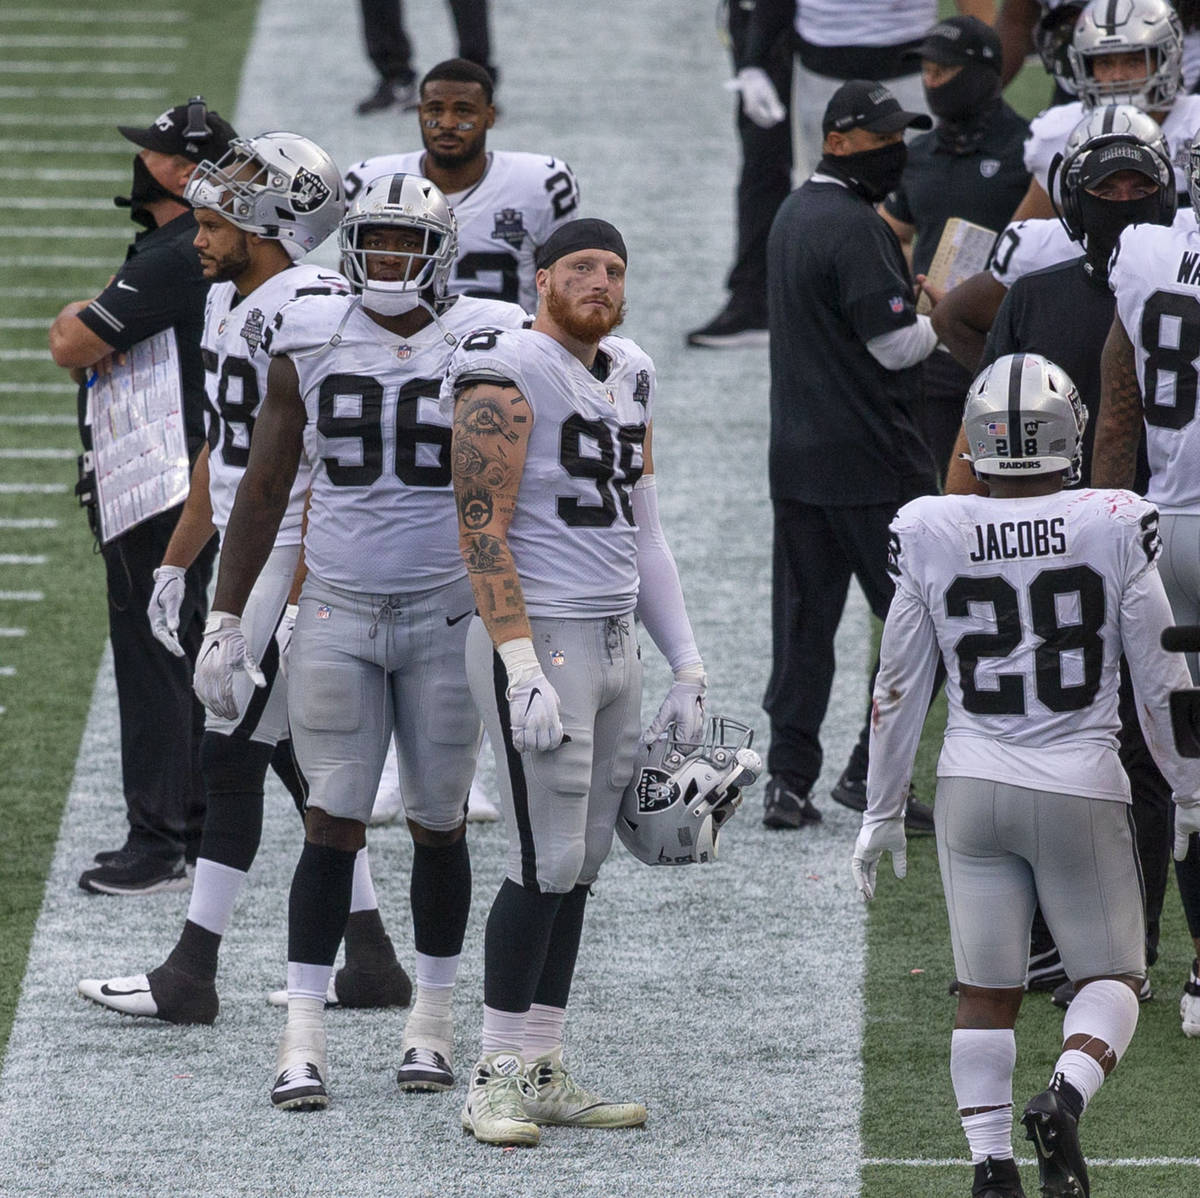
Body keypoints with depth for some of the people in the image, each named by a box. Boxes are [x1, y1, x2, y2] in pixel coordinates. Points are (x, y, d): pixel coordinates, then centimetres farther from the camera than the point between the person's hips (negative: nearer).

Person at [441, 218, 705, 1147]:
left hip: (616, 643, 8)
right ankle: (498, 1079, -4)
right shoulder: (508, 374, -10)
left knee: (578, 866, 8)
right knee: (547, 865, -10)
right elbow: (482, 531, -15)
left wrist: (688, 667, 17)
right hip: (539, 641, -8)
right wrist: (524, 669, -21)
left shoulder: (629, 378, 15)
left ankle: (543, 1073, 12)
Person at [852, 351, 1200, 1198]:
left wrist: (883, 812, 15)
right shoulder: (1115, 529, -8)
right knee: (1112, 975, 12)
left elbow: (900, 688, 4)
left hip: (974, 784, 2)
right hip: (1081, 785, -2)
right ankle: (1066, 1097, -15)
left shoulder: (929, 537, -3)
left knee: (985, 993, 11)